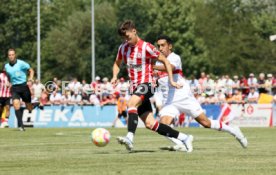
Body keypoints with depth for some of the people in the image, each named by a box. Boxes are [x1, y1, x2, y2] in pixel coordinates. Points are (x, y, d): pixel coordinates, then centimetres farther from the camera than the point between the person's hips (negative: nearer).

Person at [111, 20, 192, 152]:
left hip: (145, 85, -6)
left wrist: (171, 81, -2)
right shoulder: (123, 48, 10)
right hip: (134, 87, 6)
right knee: (150, 123, -1)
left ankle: (130, 138, -48)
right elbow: (117, 63, 27)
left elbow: (165, 61, 0)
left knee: (131, 103, -35)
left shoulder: (146, 47, -8)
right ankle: (183, 138, 8)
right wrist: (115, 76, 6)